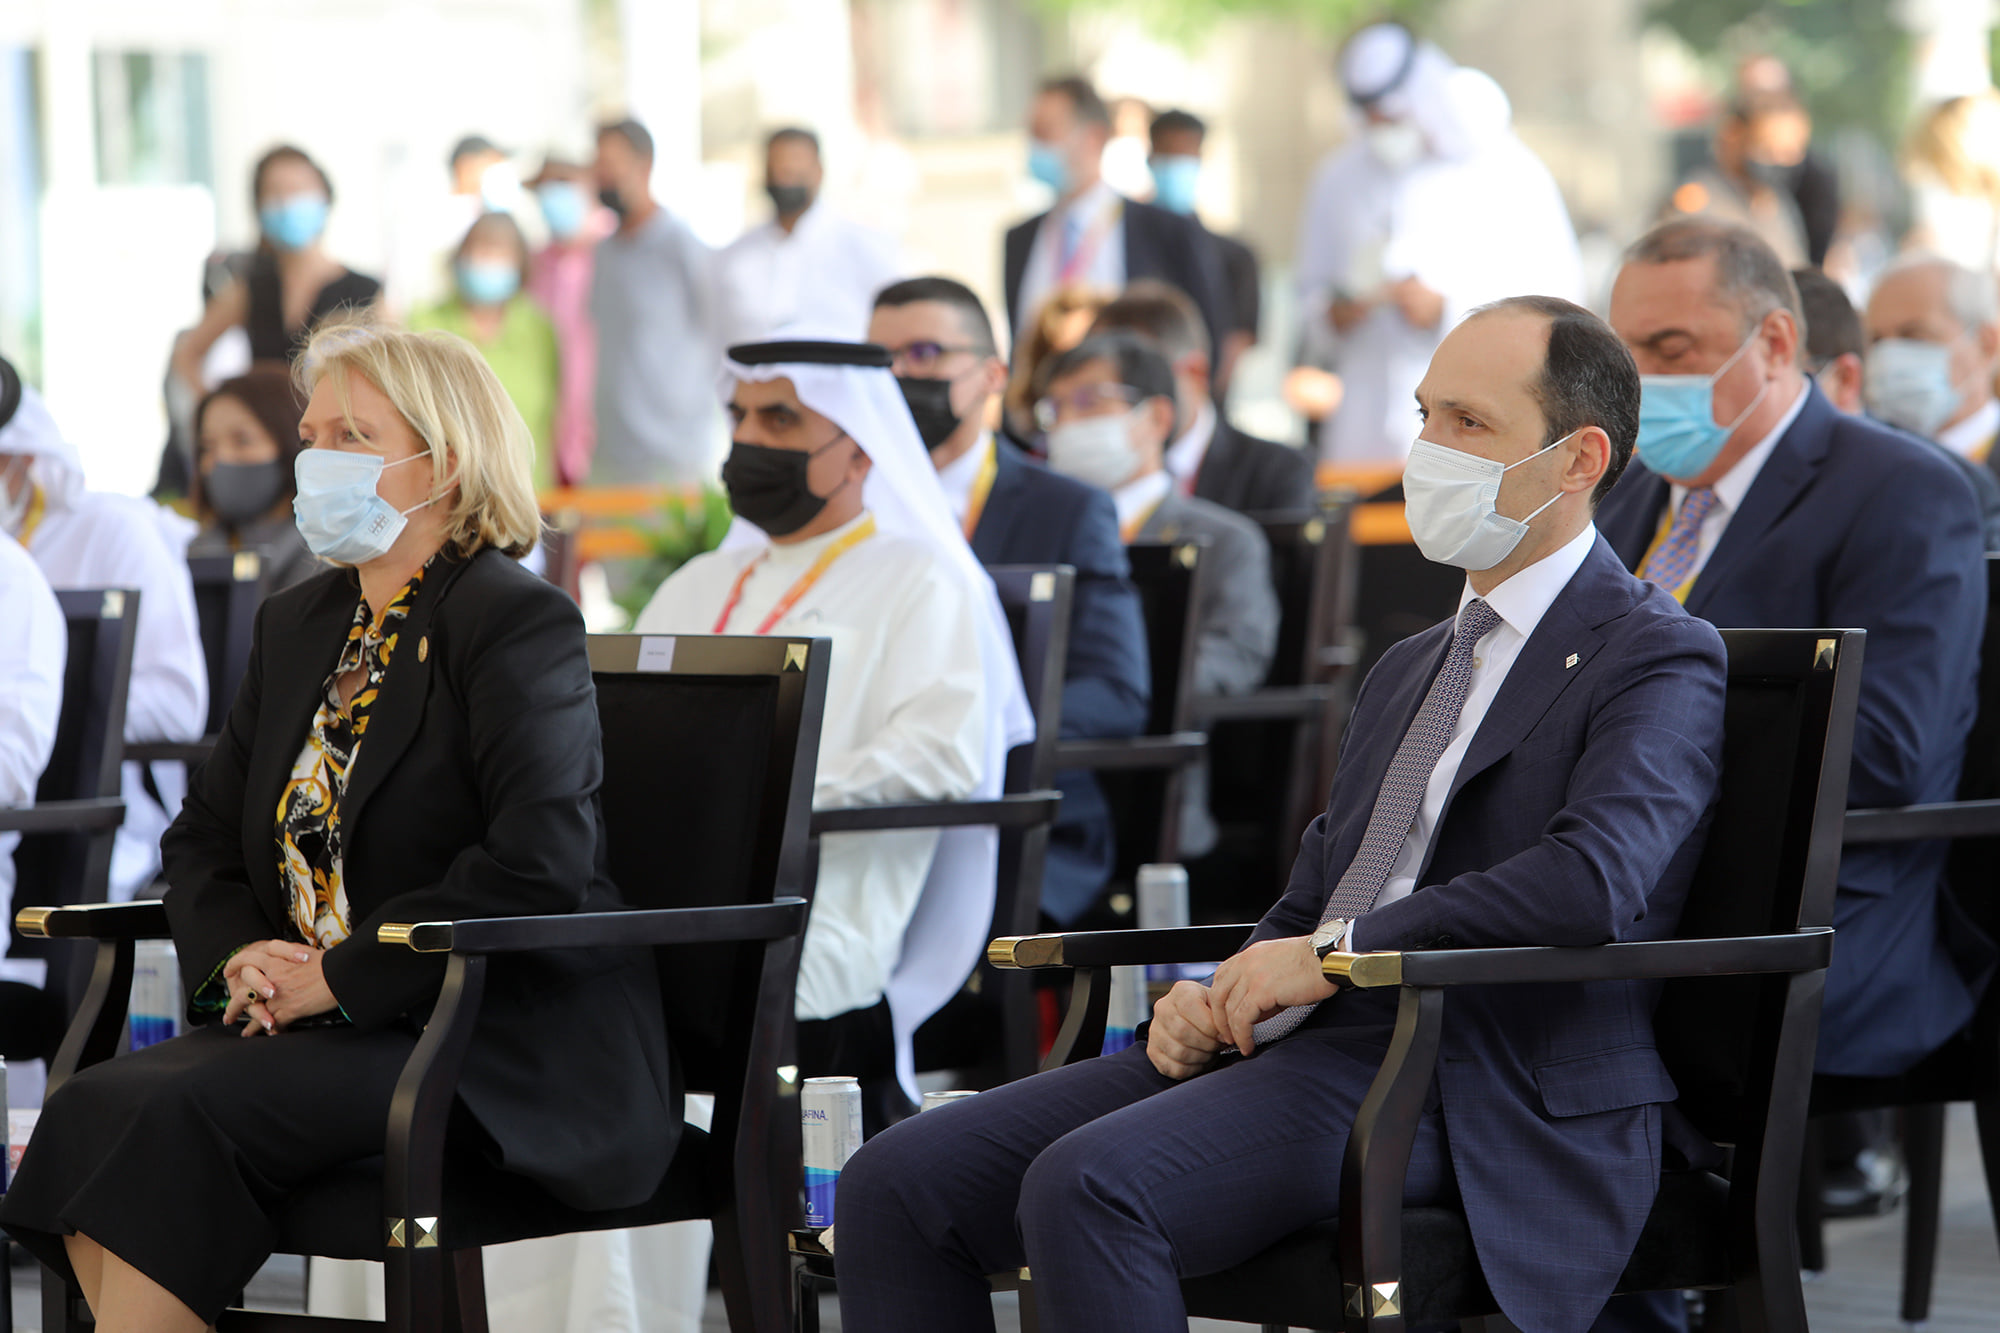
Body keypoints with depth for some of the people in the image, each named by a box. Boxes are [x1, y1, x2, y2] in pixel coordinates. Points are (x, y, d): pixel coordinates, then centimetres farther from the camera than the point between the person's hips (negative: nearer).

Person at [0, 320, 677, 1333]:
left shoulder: (518, 622, -8)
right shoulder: (299, 624, 18)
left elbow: (539, 864, -20)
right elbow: (204, 833, 21)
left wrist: (338, 976, -18)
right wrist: (238, 956, -2)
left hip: (514, 1041, -7)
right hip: (324, 1022, 7)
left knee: (181, 1114, -28)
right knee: (91, 1110, -20)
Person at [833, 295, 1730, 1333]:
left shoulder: (1659, 659, -2)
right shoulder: (1406, 671, 27)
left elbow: (1596, 880, -21)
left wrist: (1337, 952, -15)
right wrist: (1225, 994, 3)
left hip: (1472, 1086, -8)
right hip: (1297, 1044, 9)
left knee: (1086, 1185, -32)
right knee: (898, 1182, -7)